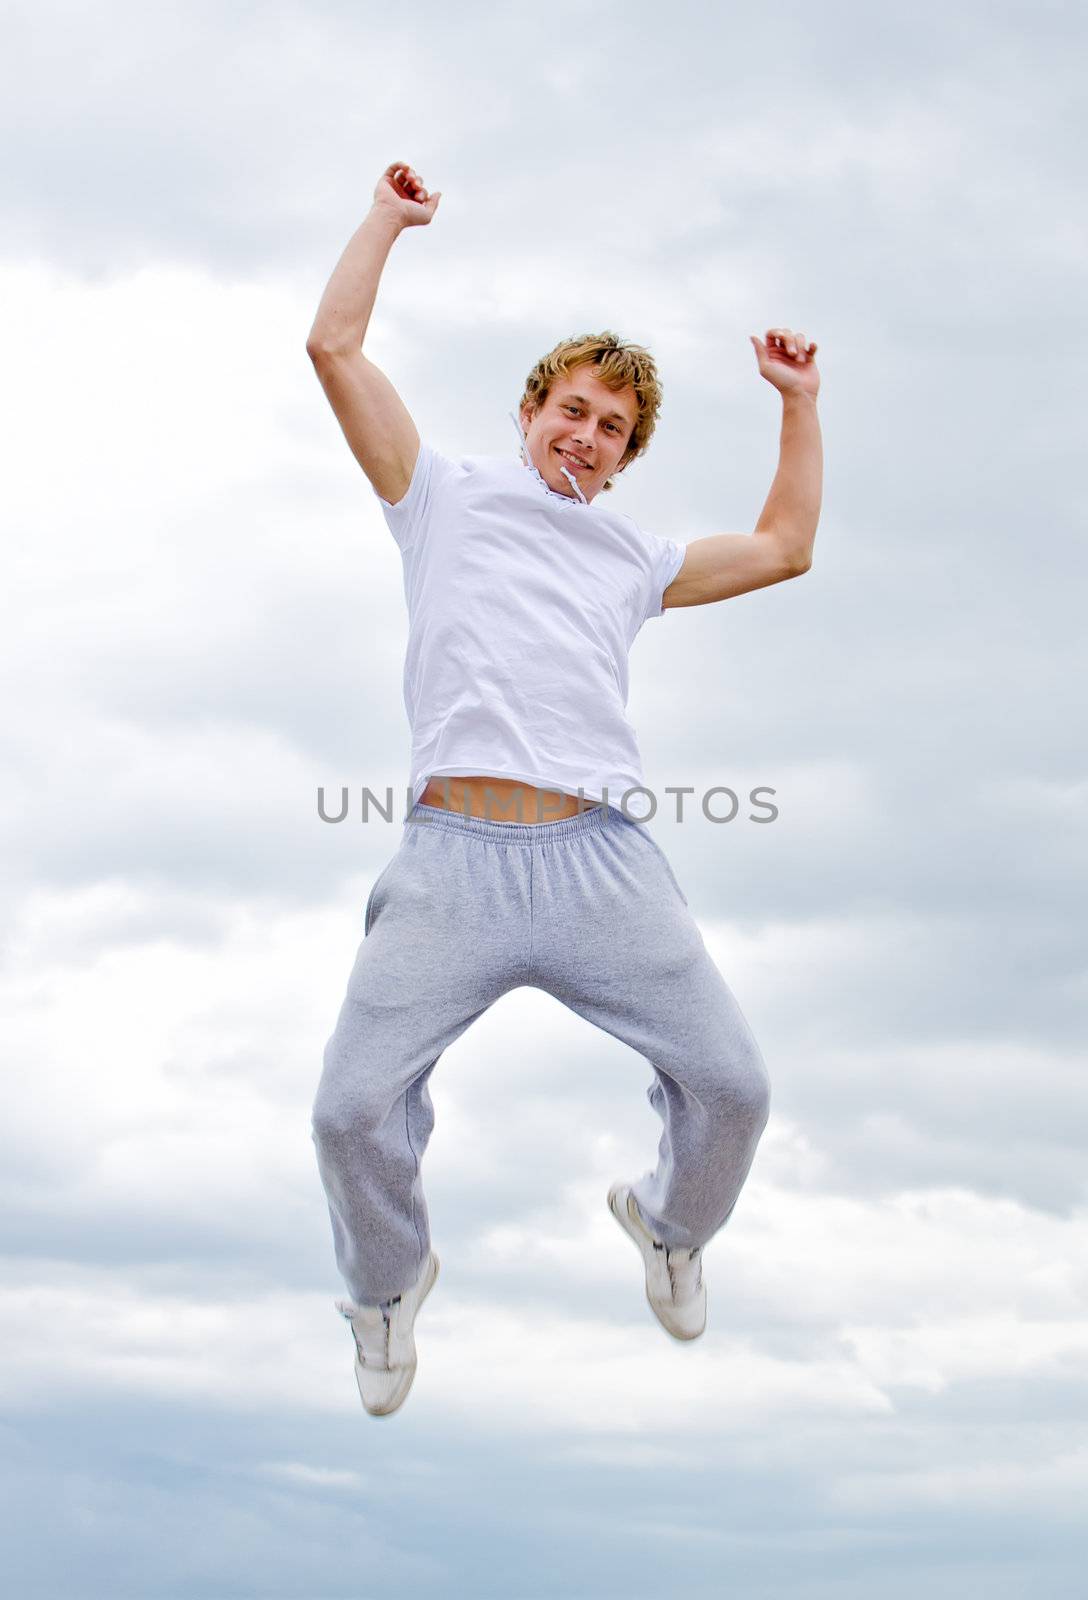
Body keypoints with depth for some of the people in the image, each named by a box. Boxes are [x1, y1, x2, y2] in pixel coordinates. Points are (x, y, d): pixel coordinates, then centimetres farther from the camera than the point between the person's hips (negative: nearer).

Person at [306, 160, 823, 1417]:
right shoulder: (446, 494, 21)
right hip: (452, 858, -3)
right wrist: (387, 217, 24)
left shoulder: (636, 554, 29)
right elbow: (333, 345, 16)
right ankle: (391, 1280, 19)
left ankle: (668, 1223, 31)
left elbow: (783, 548, 37)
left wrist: (798, 404, 39)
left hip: (603, 859, 3)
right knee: (352, 1108, -13)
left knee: (733, 1087, -4)